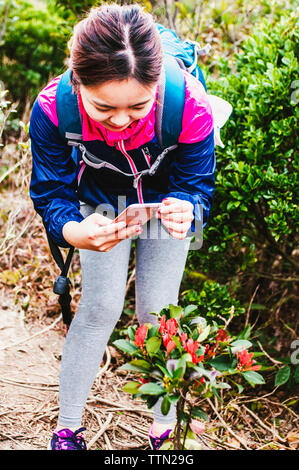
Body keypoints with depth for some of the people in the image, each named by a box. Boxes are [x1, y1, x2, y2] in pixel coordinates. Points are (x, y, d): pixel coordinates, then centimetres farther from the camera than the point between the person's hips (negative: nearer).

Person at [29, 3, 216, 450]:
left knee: (157, 311, 2)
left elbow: (196, 185, -26)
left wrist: (185, 212, -52)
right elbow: (51, 194, -27)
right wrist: (75, 232, -52)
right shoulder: (52, 108, -38)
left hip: (167, 197, 0)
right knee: (101, 307, 0)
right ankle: (67, 426, 21)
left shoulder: (189, 104, -40)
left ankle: (163, 423, 26)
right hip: (100, 201, 0)